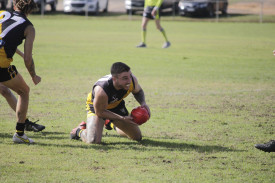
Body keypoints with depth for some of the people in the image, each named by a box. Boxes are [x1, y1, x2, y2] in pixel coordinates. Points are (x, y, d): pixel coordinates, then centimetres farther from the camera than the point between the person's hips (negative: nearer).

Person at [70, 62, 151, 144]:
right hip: (97, 107, -5)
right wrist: (122, 118, -26)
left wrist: (143, 103, -22)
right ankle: (80, 130, 9)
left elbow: (138, 91, -2)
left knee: (137, 137, 13)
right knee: (94, 140, -28)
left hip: (116, 105, 5)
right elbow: (100, 112, -26)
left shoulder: (132, 80, -29)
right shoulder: (101, 91, -45)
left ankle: (113, 124, 42)